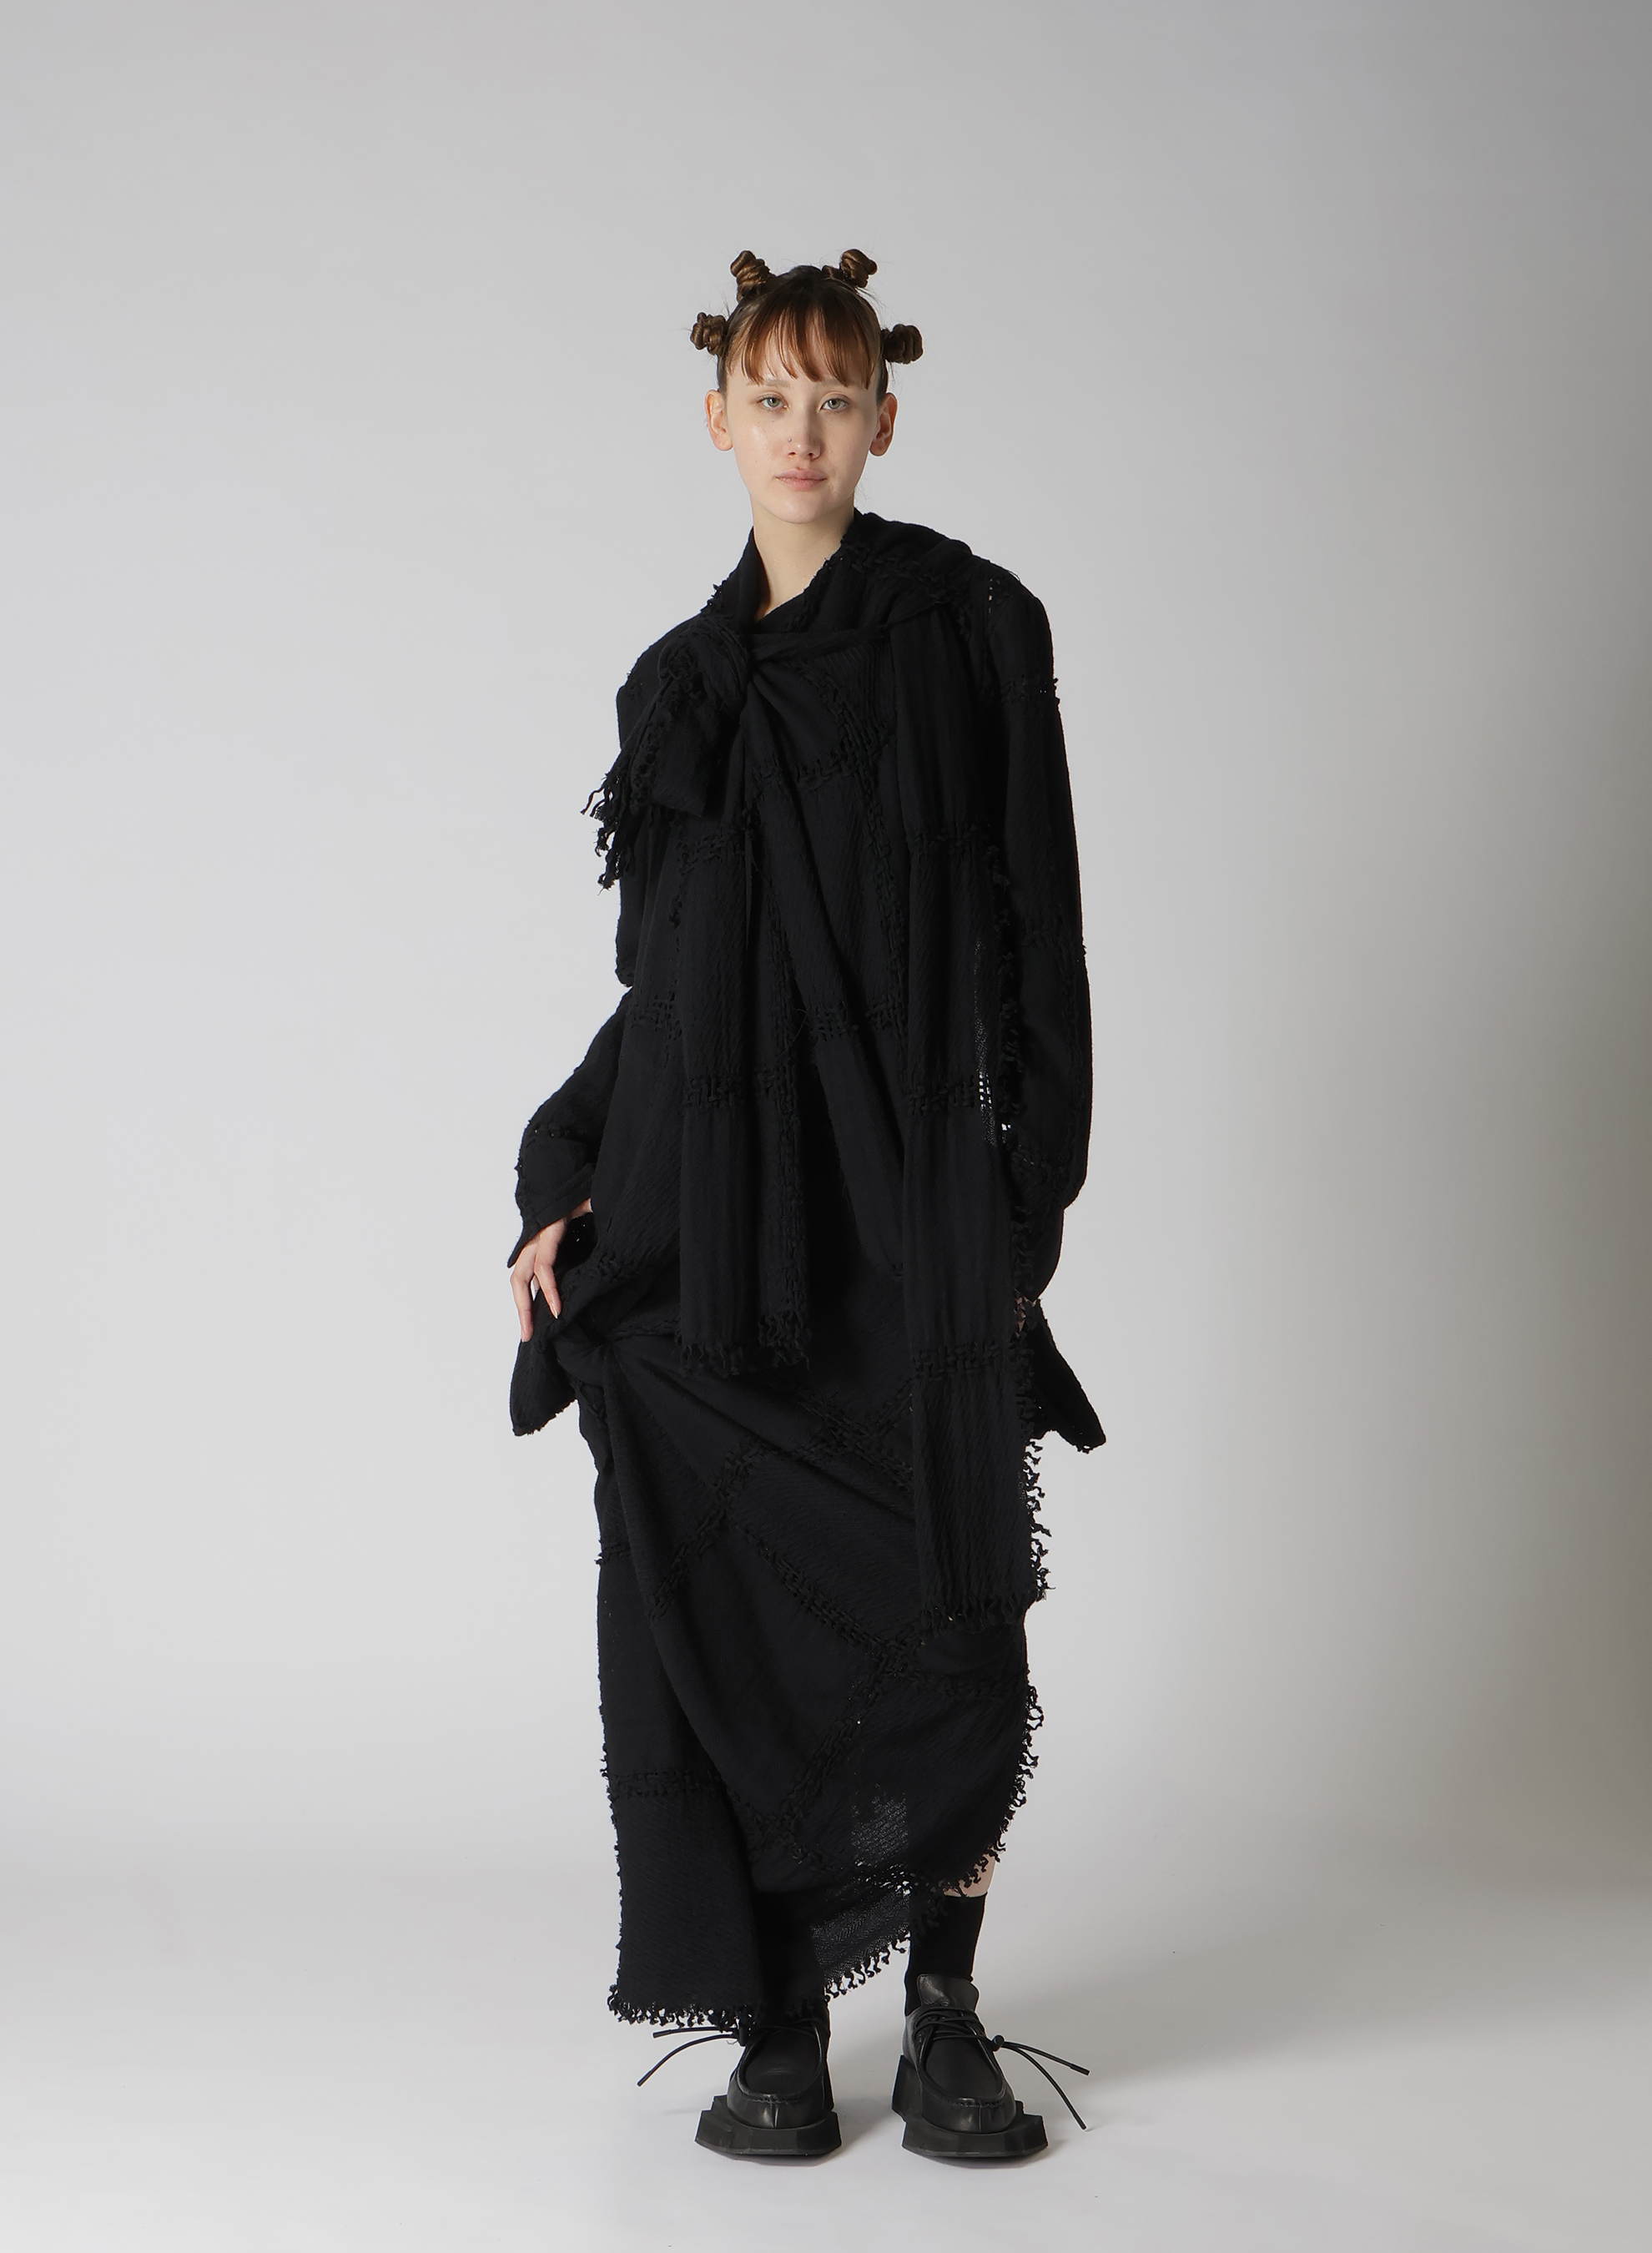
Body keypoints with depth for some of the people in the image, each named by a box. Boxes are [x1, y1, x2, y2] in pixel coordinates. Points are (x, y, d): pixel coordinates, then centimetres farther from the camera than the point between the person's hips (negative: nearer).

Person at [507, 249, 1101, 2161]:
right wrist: (562, 1191, 7)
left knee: (943, 1622, -3)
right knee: (724, 1615, 1)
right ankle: (777, 2027, 13)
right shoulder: (680, 685, 15)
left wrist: (1024, 1198, -7)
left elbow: (1036, 925, 0)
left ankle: (945, 2020, 13)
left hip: (913, 1203, -3)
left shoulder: (971, 627, 3)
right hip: (705, 1203, 3)